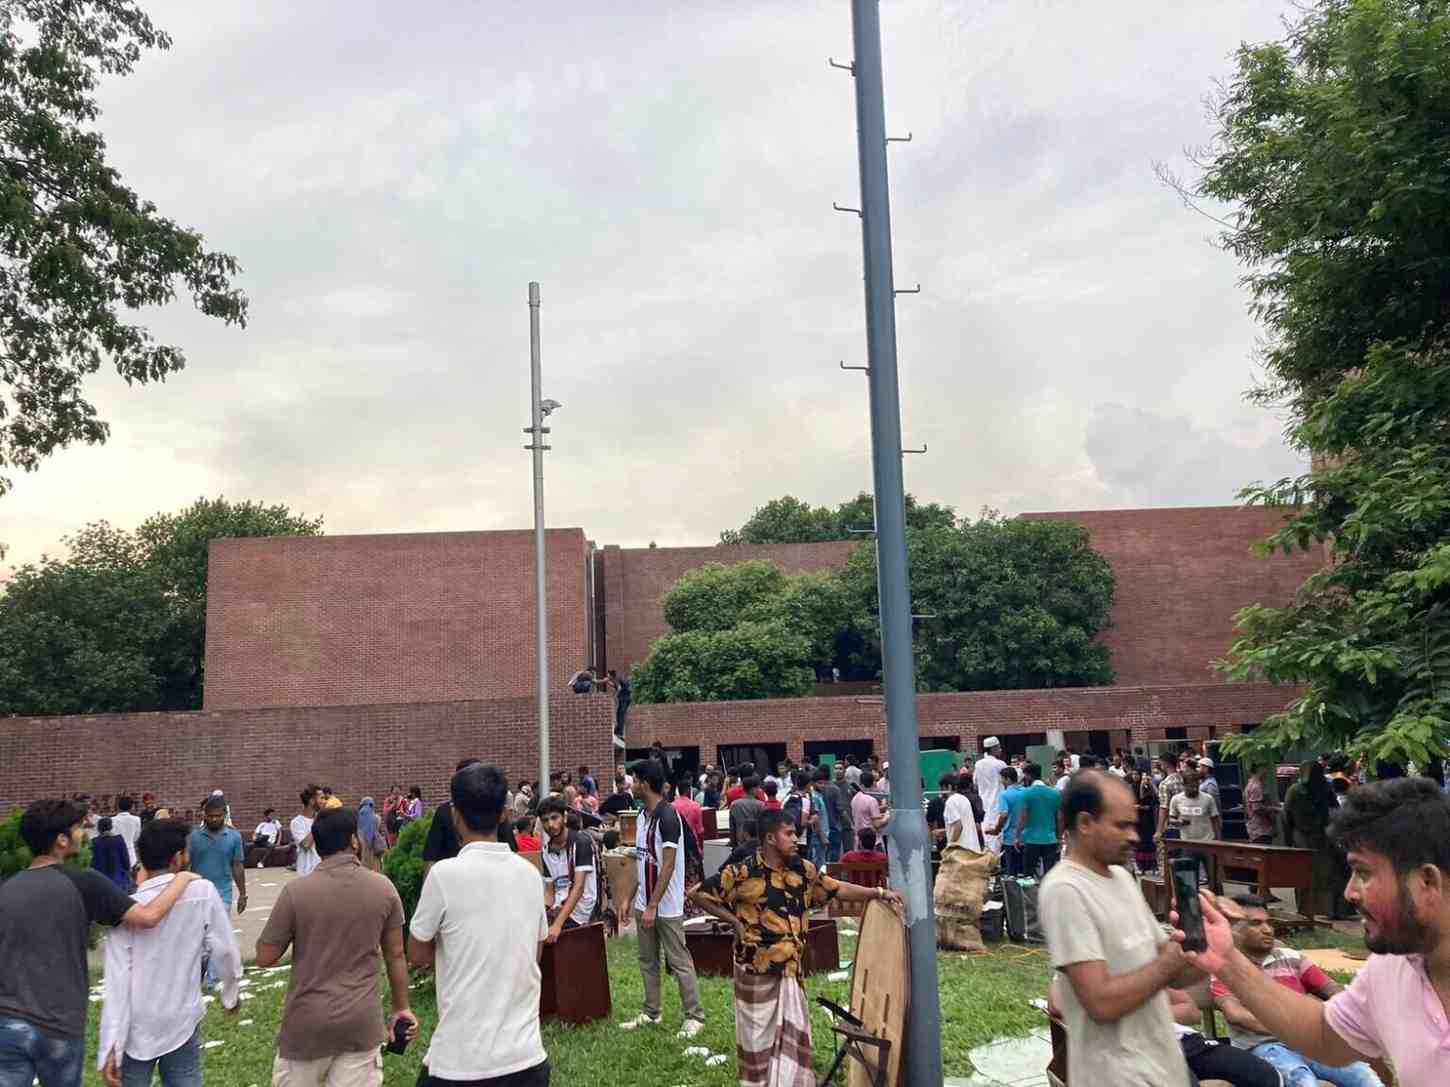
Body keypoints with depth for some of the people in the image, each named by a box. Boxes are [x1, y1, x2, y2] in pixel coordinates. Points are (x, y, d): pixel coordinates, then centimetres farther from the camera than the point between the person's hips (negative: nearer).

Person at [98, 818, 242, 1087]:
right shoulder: (203, 892, -10)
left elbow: (117, 982, -13)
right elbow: (225, 952, -6)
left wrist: (111, 1047, -12)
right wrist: (231, 995, 12)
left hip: (135, 1032, 0)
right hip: (183, 1025, 0)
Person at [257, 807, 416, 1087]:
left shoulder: (296, 891, -11)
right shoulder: (383, 888, -4)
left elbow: (265, 958, -4)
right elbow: (395, 956, 3)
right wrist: (401, 1008, 15)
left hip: (308, 1023, -1)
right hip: (361, 1022, 1)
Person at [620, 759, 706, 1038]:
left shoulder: (668, 817, -20)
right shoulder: (643, 816, 7)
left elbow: (668, 866, -22)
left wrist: (653, 905, -22)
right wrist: (631, 897, 14)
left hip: (666, 906, -8)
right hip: (645, 903, 8)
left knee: (679, 962, 1)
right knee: (648, 960, 16)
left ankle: (695, 1016, 11)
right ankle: (650, 1012, 28)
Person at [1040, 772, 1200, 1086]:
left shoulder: (1122, 876, 6)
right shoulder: (1064, 890, -20)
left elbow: (1170, 975, 9)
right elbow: (1101, 1003, -25)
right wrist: (1168, 964, -16)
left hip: (1162, 1061, 8)